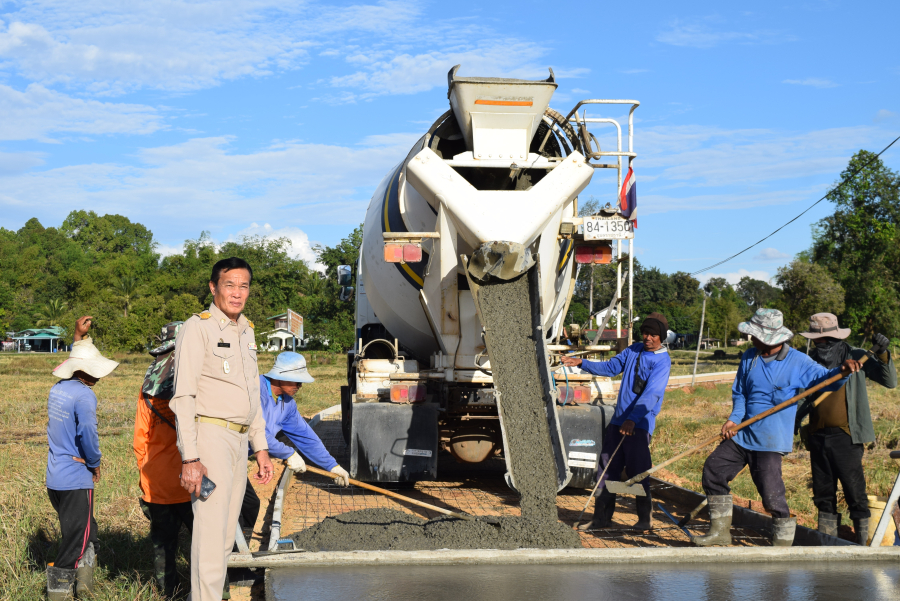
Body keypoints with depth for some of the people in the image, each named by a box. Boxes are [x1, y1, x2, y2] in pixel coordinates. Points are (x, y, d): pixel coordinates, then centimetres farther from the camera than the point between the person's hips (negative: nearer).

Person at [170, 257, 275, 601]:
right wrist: (189, 458, -20)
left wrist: (261, 448, 19)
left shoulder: (247, 331, 17)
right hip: (209, 435, -8)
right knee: (210, 533, -12)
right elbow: (183, 397, -13)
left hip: (239, 440, 8)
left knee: (226, 536, 10)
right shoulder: (198, 328, -8)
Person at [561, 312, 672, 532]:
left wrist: (632, 419, -31)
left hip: (640, 423, -7)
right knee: (608, 466, 7)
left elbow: (651, 394, -21)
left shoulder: (662, 361, -10)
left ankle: (645, 518, 8)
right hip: (619, 419, 7)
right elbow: (611, 367, 21)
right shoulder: (634, 350, 12)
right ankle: (602, 516, 15)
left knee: (637, 470, -7)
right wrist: (582, 363, 8)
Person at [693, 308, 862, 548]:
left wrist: (843, 370, -32)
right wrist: (734, 419, -3)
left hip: (769, 440, -6)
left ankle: (783, 543, 5)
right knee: (713, 470, 8)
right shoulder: (749, 357, 7)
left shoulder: (797, 362, -8)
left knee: (772, 495, -12)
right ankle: (720, 531, 21)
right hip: (743, 434, 6)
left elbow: (825, 379, -10)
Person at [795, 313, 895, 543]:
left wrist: (883, 355, -18)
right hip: (818, 436, 5)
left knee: (855, 490, -6)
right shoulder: (812, 360, 11)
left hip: (846, 436, -5)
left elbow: (890, 381, -5)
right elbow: (805, 398, 18)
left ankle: (864, 541, 0)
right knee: (823, 492, 11)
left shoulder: (856, 357, -2)